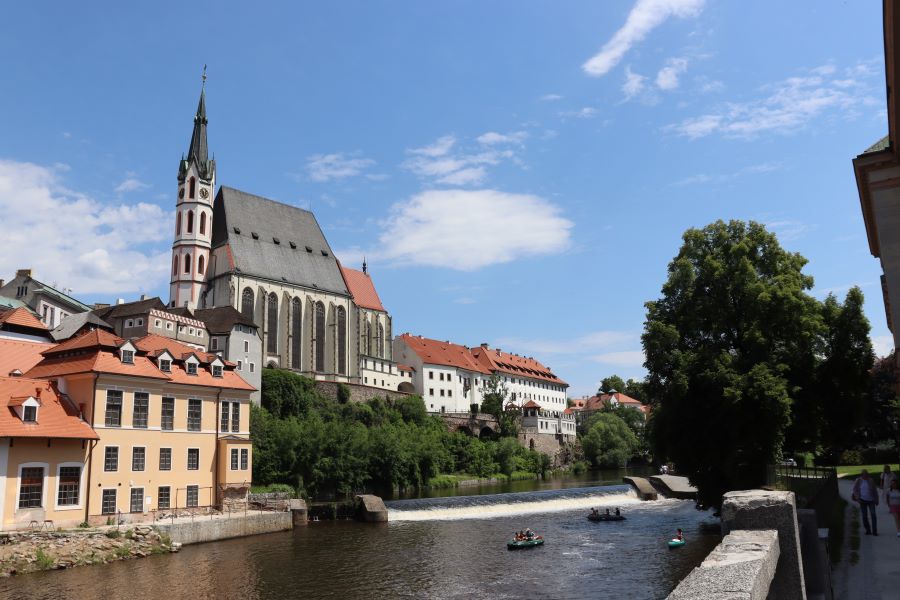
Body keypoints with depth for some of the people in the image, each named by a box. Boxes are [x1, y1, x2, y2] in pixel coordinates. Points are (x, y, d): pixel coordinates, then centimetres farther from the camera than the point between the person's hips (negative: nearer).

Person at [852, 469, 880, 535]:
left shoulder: (871, 480, -1)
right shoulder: (858, 480, -1)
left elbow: (875, 490, 5)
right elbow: (855, 489, 2)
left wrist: (876, 500, 4)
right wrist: (857, 498, -9)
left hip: (871, 500, -1)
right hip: (863, 500, 1)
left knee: (873, 514, -11)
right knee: (864, 516, 5)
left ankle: (874, 531, -5)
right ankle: (868, 530, 17)